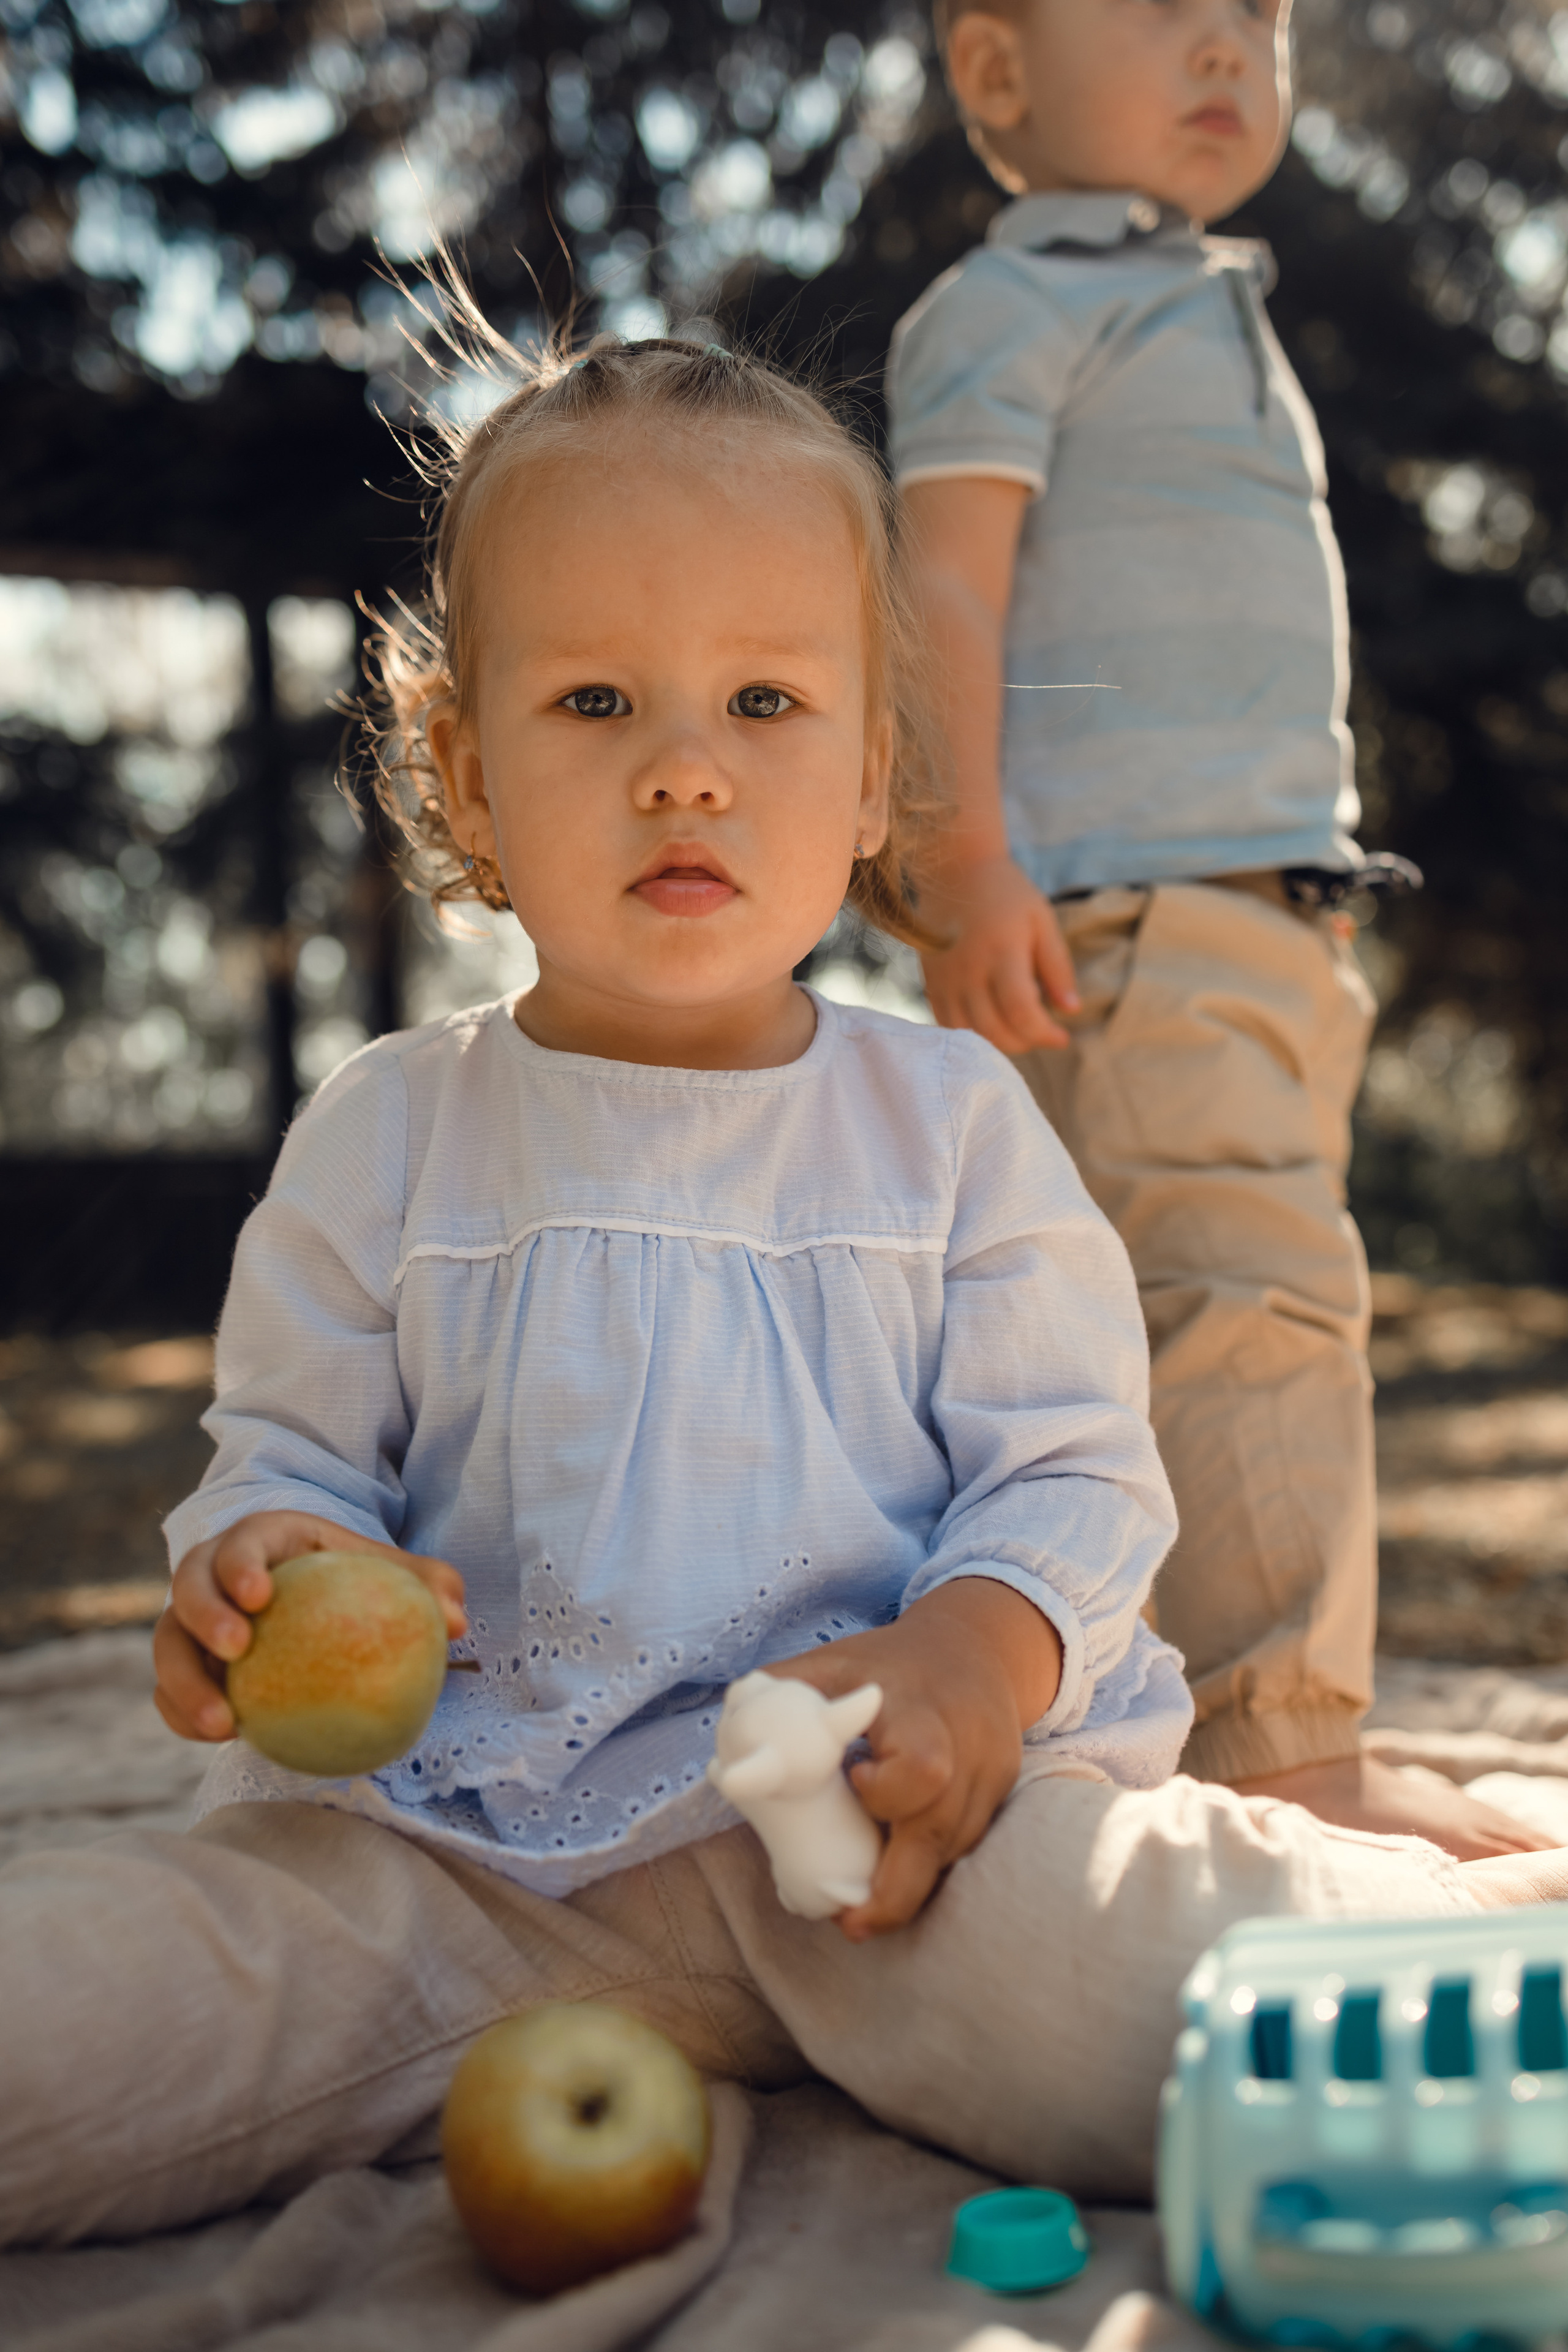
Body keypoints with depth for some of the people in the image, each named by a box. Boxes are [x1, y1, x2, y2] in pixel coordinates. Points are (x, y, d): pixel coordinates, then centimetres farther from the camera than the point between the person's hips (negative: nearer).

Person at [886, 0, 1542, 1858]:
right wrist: (970, 862, -20)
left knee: (1252, 1317, 9)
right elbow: (945, 584, -10)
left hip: (1267, 919, 9)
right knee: (1252, 1303, -16)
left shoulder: (1217, 323, 27)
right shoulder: (1011, 303, 0)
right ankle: (1286, 1755, -13)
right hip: (1107, 916, -9)